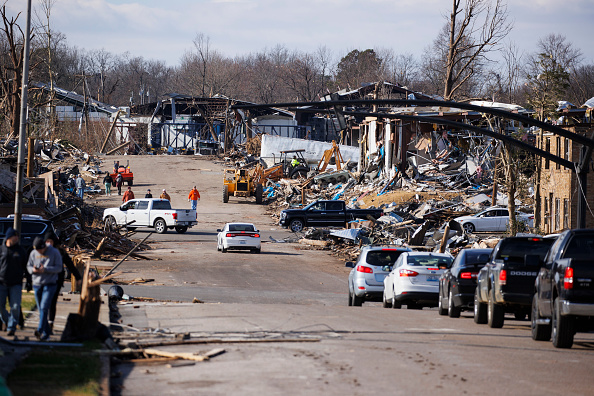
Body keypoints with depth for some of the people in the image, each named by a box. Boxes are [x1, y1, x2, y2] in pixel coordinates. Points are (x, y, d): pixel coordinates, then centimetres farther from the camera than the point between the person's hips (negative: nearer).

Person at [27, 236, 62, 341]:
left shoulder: (54, 252, -5)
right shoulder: (33, 253, 6)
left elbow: (59, 268, -7)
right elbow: (28, 266, 12)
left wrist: (45, 269, -20)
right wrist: (33, 270, -13)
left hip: (50, 284, -5)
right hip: (37, 284, 5)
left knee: (44, 307, -17)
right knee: (40, 309, 6)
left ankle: (40, 330, -24)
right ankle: (46, 332, 15)